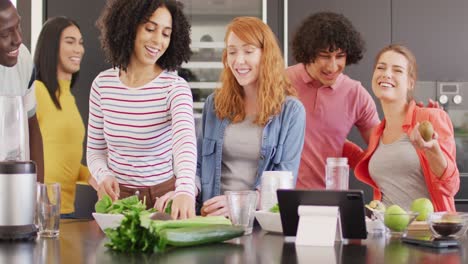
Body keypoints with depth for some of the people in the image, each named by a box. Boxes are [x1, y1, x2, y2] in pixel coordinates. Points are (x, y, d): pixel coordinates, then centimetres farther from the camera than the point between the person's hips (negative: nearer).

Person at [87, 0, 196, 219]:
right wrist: (103, 176, -12)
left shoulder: (175, 87, -10)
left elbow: (185, 142, -27)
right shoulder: (102, 84, 1)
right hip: (117, 196, 2)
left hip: (163, 197, -2)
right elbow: (95, 150, 10)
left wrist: (185, 191, -45)